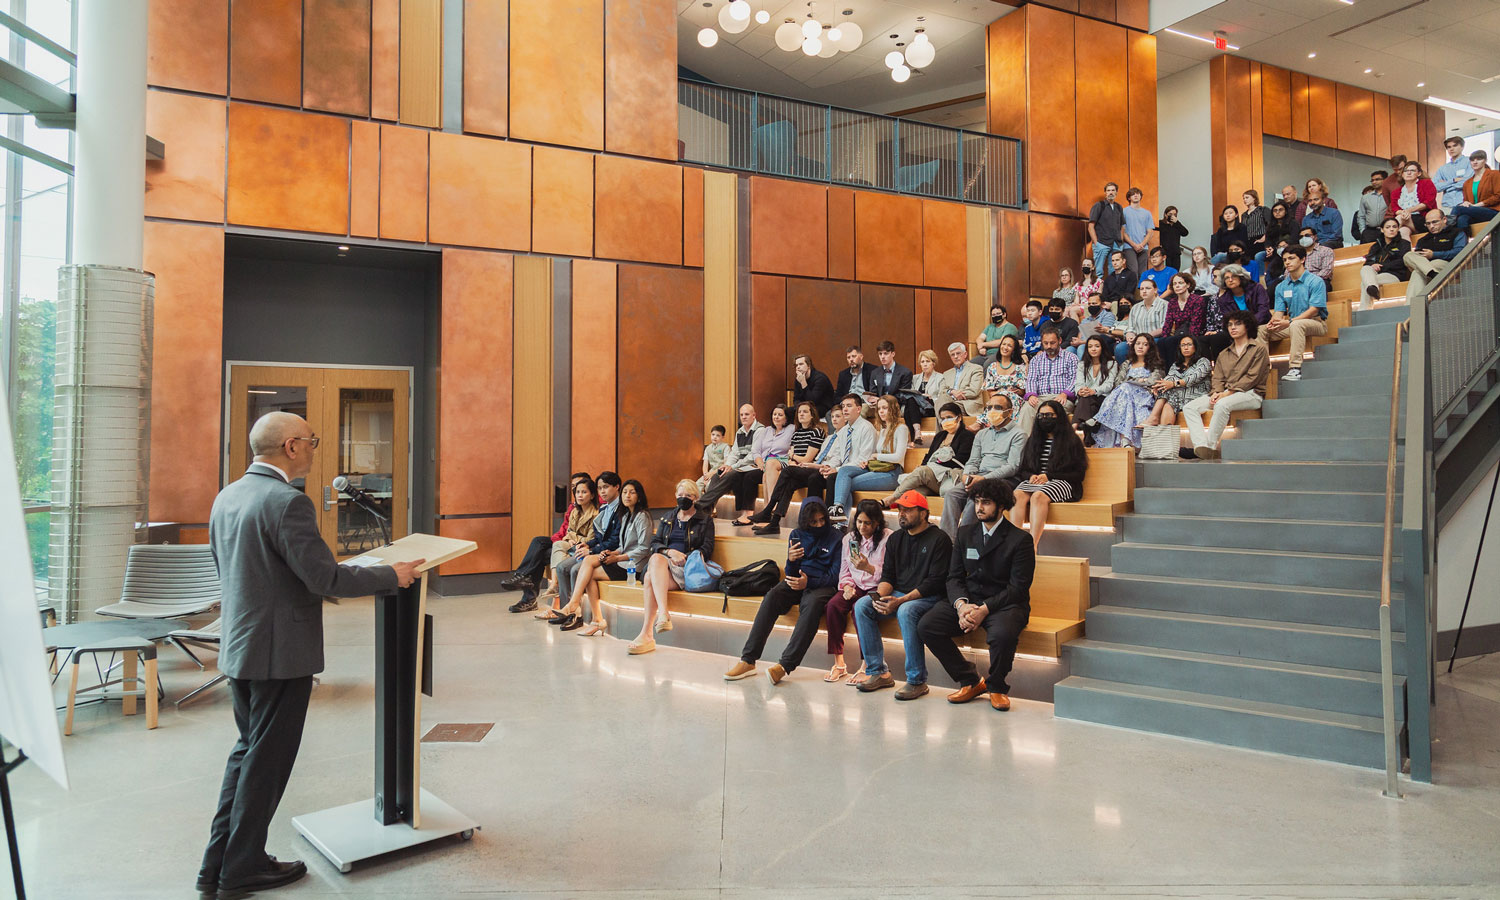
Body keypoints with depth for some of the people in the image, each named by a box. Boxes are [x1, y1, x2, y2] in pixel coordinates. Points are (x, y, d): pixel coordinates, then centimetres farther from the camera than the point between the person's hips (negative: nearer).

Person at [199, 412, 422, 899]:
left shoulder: (227, 497, 7)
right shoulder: (287, 502, -22)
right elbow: (325, 577, -24)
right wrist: (392, 575, -12)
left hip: (237, 646, 9)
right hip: (280, 652, -9)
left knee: (247, 750, 21)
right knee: (267, 759, 6)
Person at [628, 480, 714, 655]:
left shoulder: (705, 520, 13)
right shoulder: (667, 518, 26)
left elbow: (706, 549, 2)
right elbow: (654, 543, 15)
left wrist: (684, 558, -12)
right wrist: (669, 552, -7)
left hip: (687, 568, -4)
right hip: (663, 563, 4)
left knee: (650, 579, -33)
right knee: (656, 558, -36)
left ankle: (646, 634, -44)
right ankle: (663, 613, -49)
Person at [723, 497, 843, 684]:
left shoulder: (836, 537, 1)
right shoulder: (797, 535, 12)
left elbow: (836, 575, -3)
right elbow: (791, 574, 12)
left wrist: (809, 582, -19)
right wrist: (791, 561, -13)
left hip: (822, 585, -3)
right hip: (797, 581, 3)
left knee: (812, 603, -38)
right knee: (772, 596, -28)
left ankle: (785, 665, -44)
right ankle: (748, 660, -33)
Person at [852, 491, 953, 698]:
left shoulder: (939, 539, -8)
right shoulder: (895, 539, 13)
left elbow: (935, 582, -15)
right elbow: (887, 576, 13)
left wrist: (900, 601, -22)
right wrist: (880, 595, -11)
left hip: (929, 598, -7)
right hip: (899, 596, 7)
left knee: (906, 611, -37)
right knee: (862, 605, -15)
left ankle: (917, 681, -25)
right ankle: (878, 672, -11)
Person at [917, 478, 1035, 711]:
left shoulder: (1020, 540, -5)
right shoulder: (965, 534, 10)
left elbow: (1018, 587, -11)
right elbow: (954, 576, 7)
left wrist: (984, 609, -22)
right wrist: (961, 605, -14)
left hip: (1005, 604, -5)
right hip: (970, 599, 5)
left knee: (1002, 634, -38)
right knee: (926, 625, -17)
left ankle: (997, 687, -5)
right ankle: (970, 681, 0)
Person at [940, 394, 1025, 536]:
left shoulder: (1018, 435, 3)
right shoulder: (982, 434, 25)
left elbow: (1012, 467, -8)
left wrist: (984, 478, -17)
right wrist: (967, 475, -4)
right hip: (977, 477, 6)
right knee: (951, 494, -22)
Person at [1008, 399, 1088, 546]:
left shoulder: (1071, 441, 10)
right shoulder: (1033, 440, 24)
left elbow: (1078, 474, 2)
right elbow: (1023, 469, 22)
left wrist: (1048, 476, -8)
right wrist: (1031, 476, -3)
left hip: (1061, 483, -4)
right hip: (1034, 481, 4)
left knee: (1038, 496, -37)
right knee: (1017, 494, -31)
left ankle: (1032, 544, -46)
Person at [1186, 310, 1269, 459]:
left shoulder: (1259, 348, 6)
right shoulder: (1224, 354, 24)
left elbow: (1252, 377, -5)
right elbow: (1218, 378, 14)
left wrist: (1229, 392, -13)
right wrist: (1216, 392, -9)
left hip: (1250, 393, -6)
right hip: (1225, 394, 6)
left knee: (1222, 405, -38)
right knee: (1189, 408, -16)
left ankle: (1211, 446, -32)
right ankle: (1200, 445, -34)